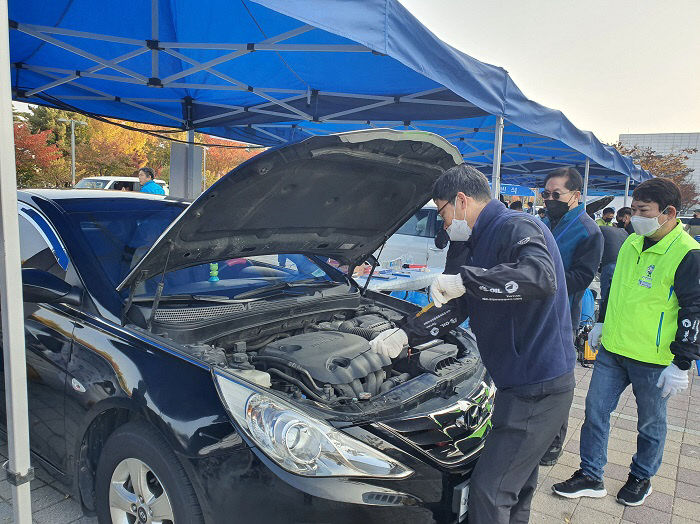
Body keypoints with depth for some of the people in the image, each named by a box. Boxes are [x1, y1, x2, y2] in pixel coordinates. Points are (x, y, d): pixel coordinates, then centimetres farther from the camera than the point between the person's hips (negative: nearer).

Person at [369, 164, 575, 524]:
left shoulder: (517, 228, -16)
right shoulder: (483, 241, 15)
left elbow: (541, 278, -37)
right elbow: (455, 309, 16)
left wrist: (464, 279, -33)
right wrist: (405, 334, 7)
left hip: (540, 389, -10)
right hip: (522, 385, 10)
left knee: (489, 491, -5)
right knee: (516, 483, 24)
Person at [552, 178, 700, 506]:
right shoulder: (632, 243, 7)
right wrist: (603, 324, 22)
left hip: (653, 360, -6)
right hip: (612, 348, 6)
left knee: (651, 423, 14)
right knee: (595, 411, 8)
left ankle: (641, 477, 36)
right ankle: (590, 476, 22)